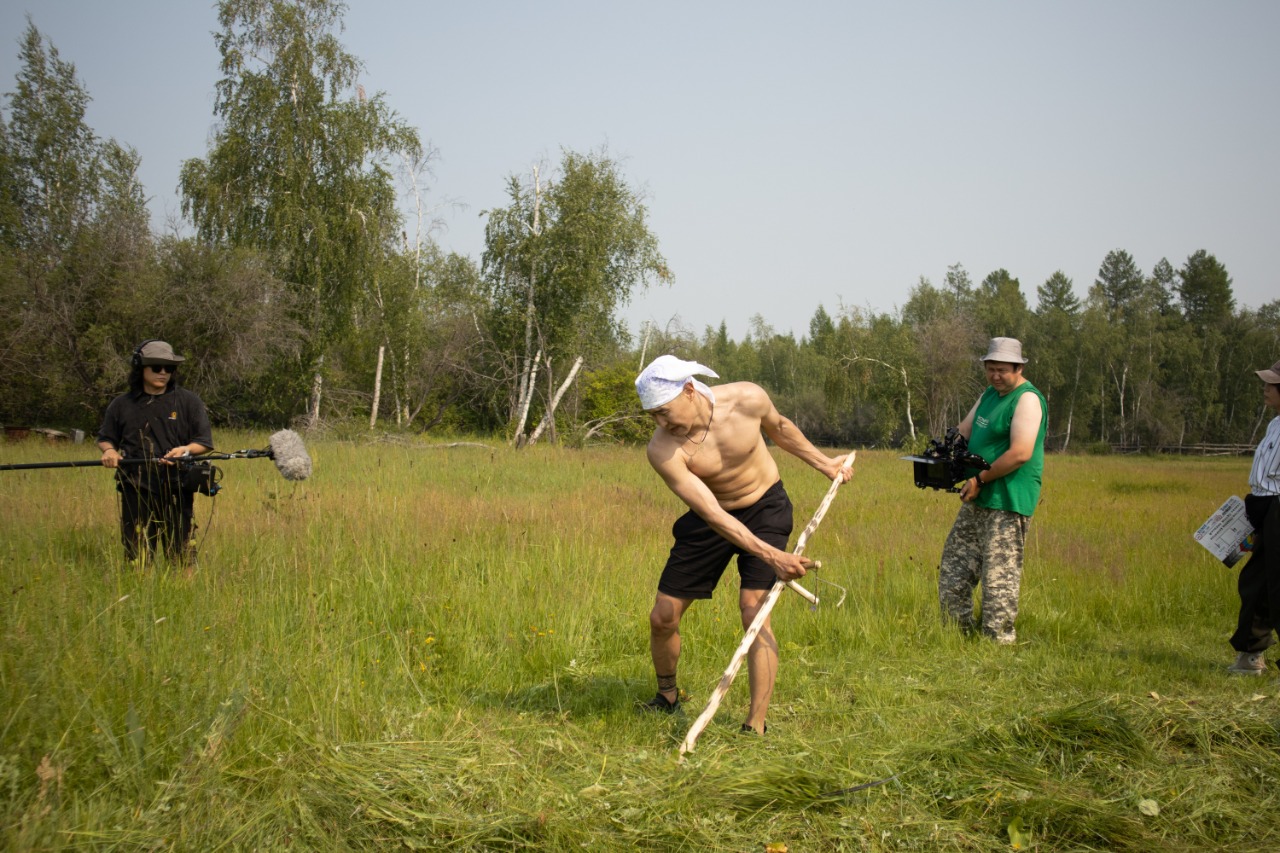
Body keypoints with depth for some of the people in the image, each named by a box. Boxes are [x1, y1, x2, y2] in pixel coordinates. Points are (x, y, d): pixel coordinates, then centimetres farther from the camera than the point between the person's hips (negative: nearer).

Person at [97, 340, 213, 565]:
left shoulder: (188, 401, 6)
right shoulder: (122, 405, 11)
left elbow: (205, 442, 5)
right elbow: (105, 437, 22)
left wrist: (186, 449, -16)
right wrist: (109, 450, -1)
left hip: (176, 489, -2)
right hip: (135, 489, 2)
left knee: (181, 554, -2)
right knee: (136, 553, 6)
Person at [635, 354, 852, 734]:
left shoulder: (748, 399, -23)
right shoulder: (662, 450, -27)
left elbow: (779, 427, 4)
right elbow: (713, 516, -31)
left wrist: (823, 463, 14)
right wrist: (772, 556, -38)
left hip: (766, 507, -1)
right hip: (710, 518, 1)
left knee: (753, 611, -18)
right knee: (662, 617, 1)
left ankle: (756, 725, -13)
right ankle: (667, 695, 30)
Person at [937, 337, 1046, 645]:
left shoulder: (1027, 399, -13)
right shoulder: (989, 394, 17)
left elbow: (1020, 453, -23)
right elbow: (964, 431, 21)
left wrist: (980, 478, -17)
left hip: (1007, 503, -10)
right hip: (977, 499, 10)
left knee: (999, 574, -7)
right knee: (954, 566, 13)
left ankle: (999, 640, 1)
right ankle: (959, 633, 23)